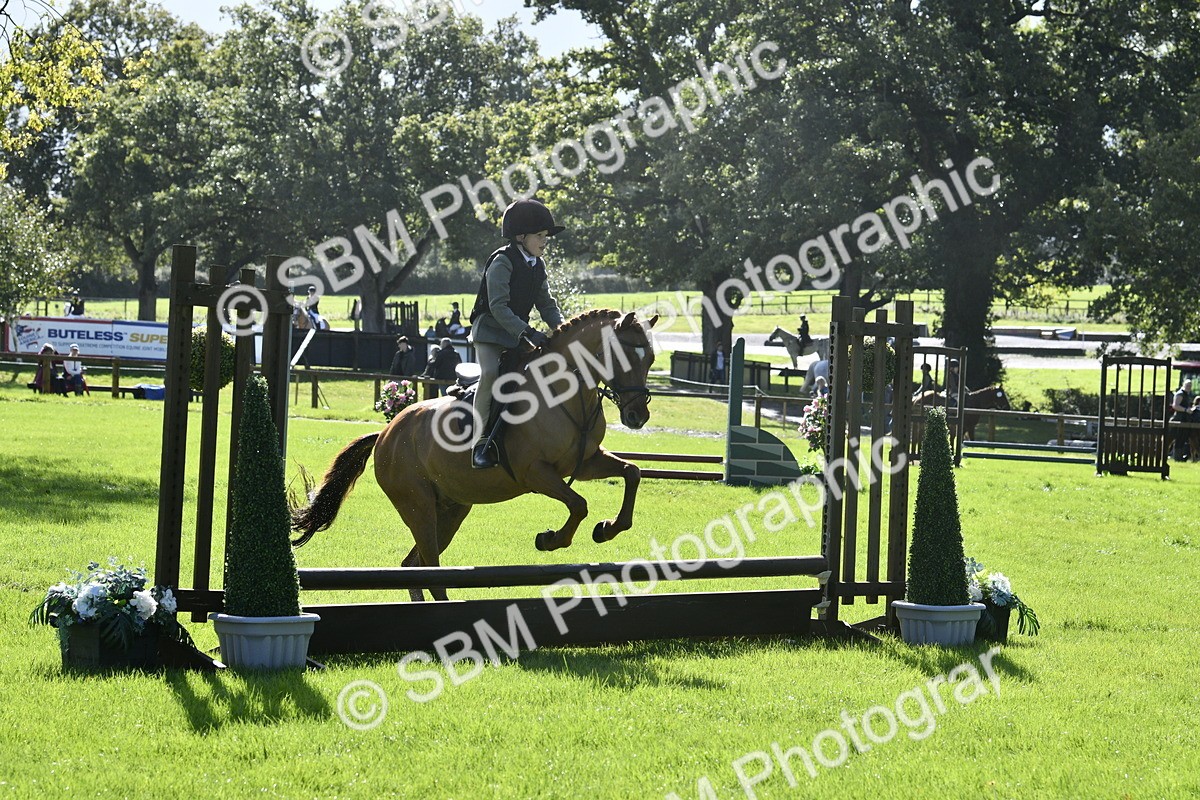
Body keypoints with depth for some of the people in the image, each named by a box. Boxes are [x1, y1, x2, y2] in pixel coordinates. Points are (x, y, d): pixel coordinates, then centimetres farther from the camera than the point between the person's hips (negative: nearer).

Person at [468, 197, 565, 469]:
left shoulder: (538, 266, 9)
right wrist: (527, 332, -31)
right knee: (490, 372, -28)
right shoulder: (502, 262, -16)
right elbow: (498, 307, -23)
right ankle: (481, 441, -25)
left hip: (520, 332, 8)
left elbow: (546, 304, 14)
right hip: (490, 327, -8)